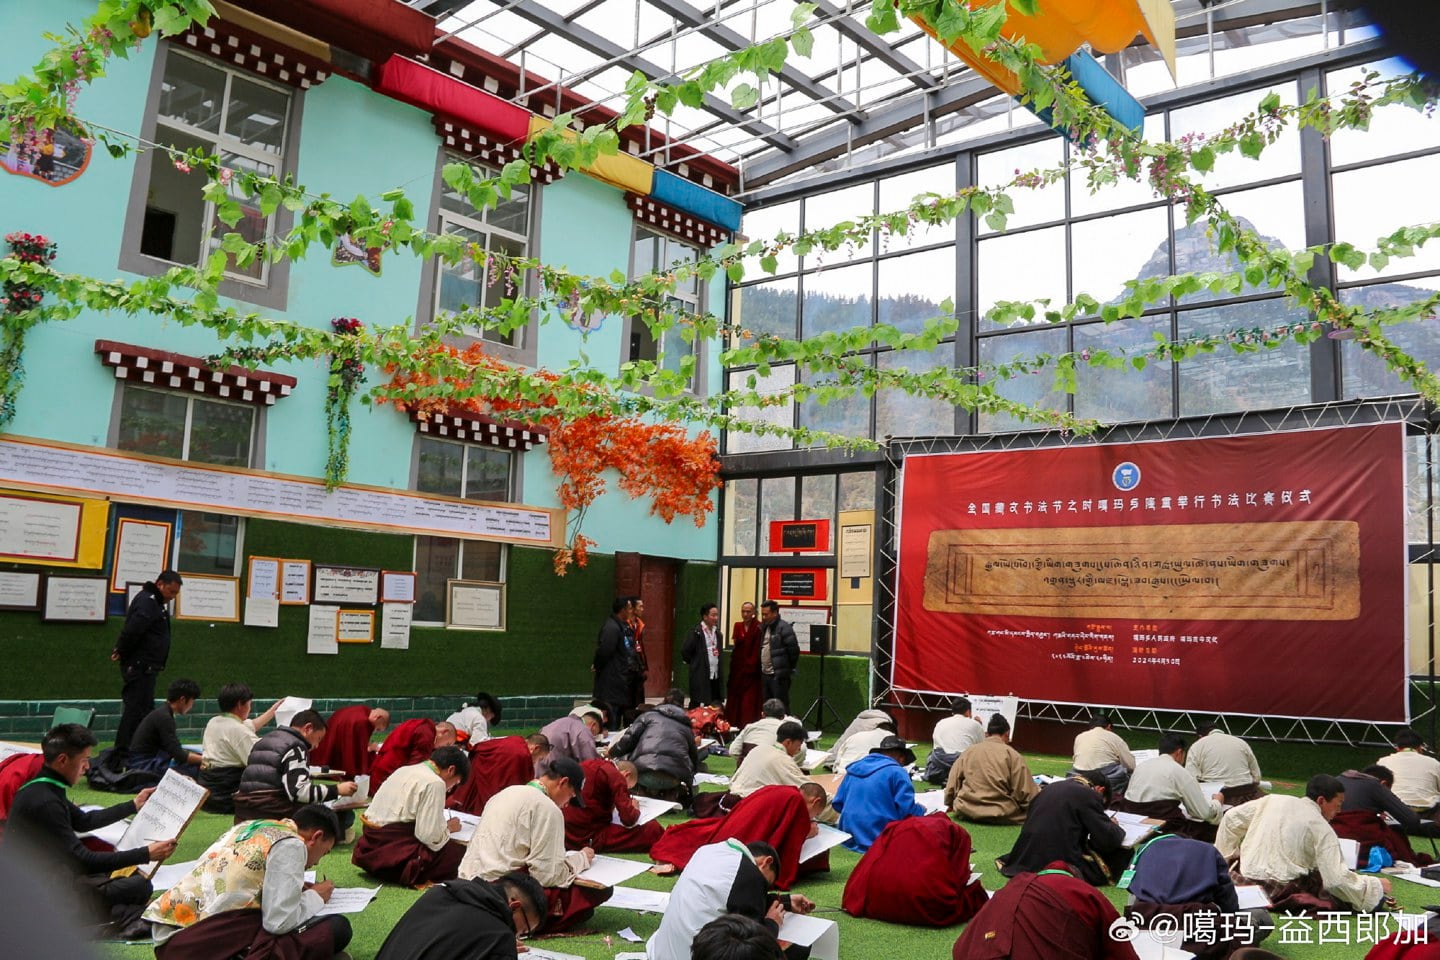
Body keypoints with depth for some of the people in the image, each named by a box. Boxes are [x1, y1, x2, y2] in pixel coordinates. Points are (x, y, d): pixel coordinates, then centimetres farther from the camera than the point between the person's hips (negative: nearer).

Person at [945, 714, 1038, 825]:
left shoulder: (968, 752, 8)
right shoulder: (1012, 754, -1)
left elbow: (952, 784, 10)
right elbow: (1027, 792, -7)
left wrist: (950, 805, 24)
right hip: (1001, 814, -4)